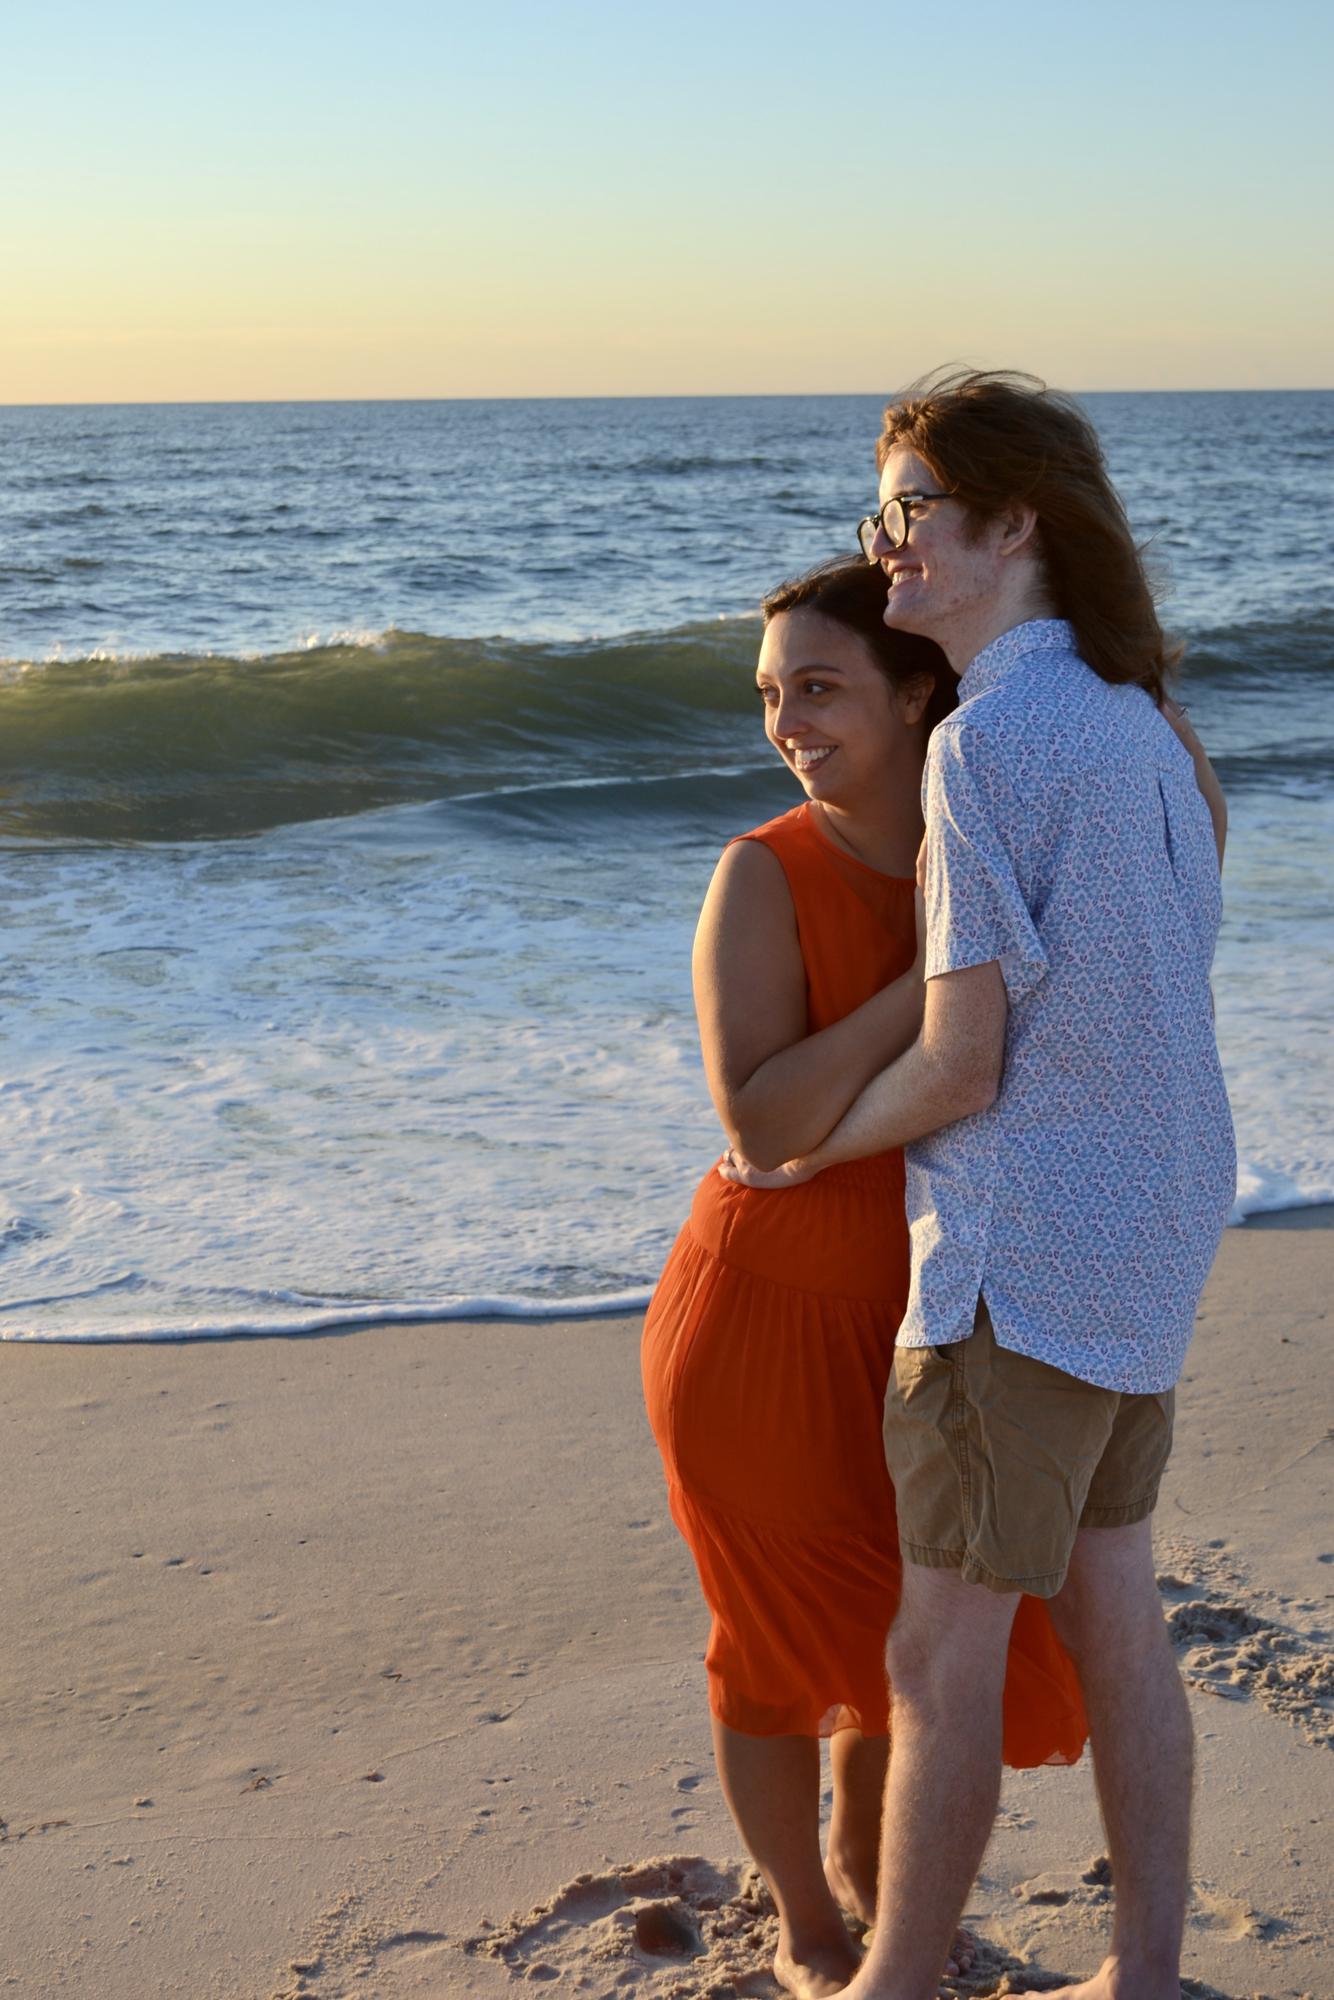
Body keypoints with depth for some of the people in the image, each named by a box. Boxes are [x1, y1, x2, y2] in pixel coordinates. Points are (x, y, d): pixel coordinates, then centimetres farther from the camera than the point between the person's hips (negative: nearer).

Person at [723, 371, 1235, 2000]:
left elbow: (958, 1067, -18)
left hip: (1022, 1262, -9)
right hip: (1145, 1245, 9)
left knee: (941, 1659, 4)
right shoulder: (1134, 722, 8)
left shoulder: (990, 737, -19)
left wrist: (796, 1155, -1)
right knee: (1112, 1616, 17)